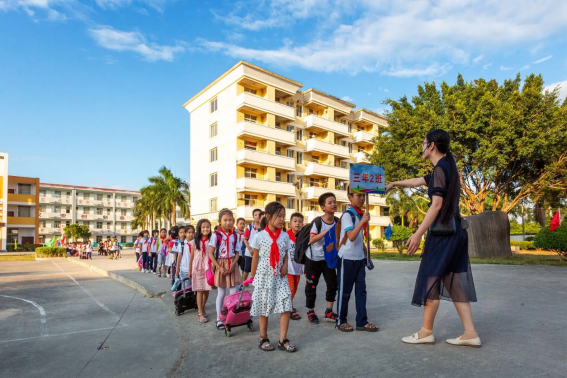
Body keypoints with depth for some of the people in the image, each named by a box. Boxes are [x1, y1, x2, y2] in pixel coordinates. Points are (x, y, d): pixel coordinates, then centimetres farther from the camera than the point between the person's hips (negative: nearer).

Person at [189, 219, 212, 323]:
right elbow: (192, 258, 7)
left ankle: (202, 308, 31)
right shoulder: (194, 242, 1)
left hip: (208, 268, 1)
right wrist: (190, 271, 10)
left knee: (206, 290, 8)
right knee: (199, 291, 2)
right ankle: (200, 313, 10)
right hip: (197, 268, -1)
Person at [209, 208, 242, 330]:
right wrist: (219, 268, -15)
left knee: (235, 293, 3)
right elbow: (210, 254, -9)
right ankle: (219, 319, 20)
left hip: (233, 265, 3)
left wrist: (233, 264, -12)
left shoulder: (234, 235, 1)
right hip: (220, 265, -3)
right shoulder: (216, 235, -10)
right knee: (221, 294, 8)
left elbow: (237, 253, 5)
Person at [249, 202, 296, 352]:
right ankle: (263, 339, 27)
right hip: (264, 277, -3)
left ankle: (283, 340, 9)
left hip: (280, 277, 3)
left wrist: (285, 265, -7)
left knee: (286, 307, -5)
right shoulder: (260, 236, -8)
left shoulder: (285, 236, 2)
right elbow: (255, 257, 0)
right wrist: (253, 277, 2)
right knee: (264, 308, 9)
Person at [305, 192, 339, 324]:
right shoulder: (317, 221, -20)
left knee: (333, 283, 1)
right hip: (313, 258, -5)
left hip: (328, 258, 5)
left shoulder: (337, 222, -4)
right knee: (311, 285, 6)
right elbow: (312, 239, -30)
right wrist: (327, 231, -34)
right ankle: (310, 312, 23)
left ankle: (329, 312, 16)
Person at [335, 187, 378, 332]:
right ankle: (341, 321, 19)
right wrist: (363, 221, -31)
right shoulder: (347, 214, -15)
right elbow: (351, 236, -26)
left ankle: (362, 322, 18)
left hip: (360, 258, 8)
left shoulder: (361, 214, 9)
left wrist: (365, 252, 19)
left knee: (361, 289, 10)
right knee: (345, 291, 5)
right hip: (347, 258, -7)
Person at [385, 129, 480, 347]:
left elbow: (437, 204, -20)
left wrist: (418, 233, -21)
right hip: (454, 230, 9)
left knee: (431, 279, -1)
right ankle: (470, 333, 12)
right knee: (454, 281, 10)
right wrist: (395, 183, 45)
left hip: (442, 231, -9)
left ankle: (426, 332, 8)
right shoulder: (448, 167, 18)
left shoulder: (440, 168, -11)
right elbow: (419, 181, 32)